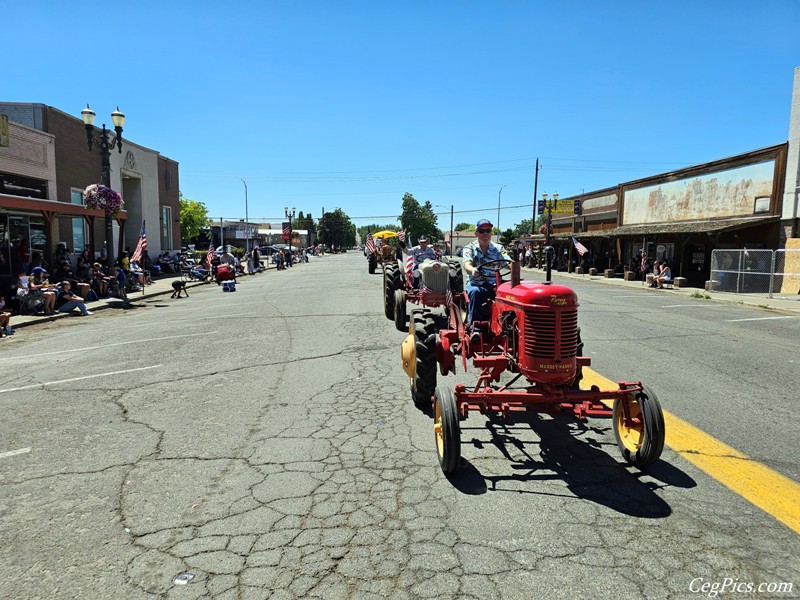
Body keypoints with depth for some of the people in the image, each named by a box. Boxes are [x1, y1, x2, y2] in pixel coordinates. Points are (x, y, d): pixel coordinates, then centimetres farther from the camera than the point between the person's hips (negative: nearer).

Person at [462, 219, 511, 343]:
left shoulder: (498, 249, 12)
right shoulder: (469, 248, 5)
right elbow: (467, 265, -14)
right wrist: (473, 270, -40)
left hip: (494, 284, 2)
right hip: (476, 283, -2)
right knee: (475, 292, -38)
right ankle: (475, 328, -38)